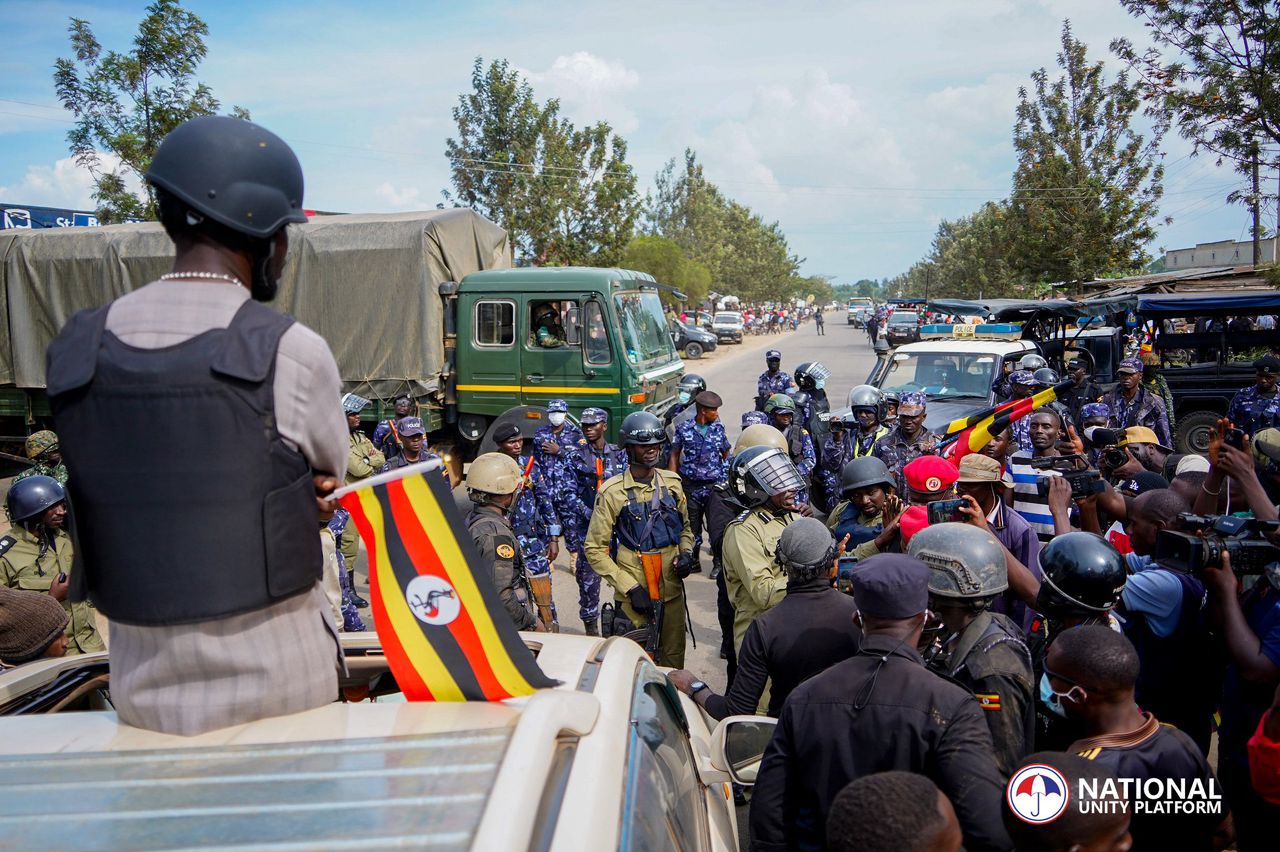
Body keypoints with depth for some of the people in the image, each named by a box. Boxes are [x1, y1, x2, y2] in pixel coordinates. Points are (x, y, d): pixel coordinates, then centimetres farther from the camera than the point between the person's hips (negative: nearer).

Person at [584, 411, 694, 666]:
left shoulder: (671, 482, 6)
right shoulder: (613, 492, -9)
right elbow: (594, 549, -7)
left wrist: (686, 552, -1)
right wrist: (630, 588, -13)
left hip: (672, 590, 4)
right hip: (634, 596, -4)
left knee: (674, 660, 13)